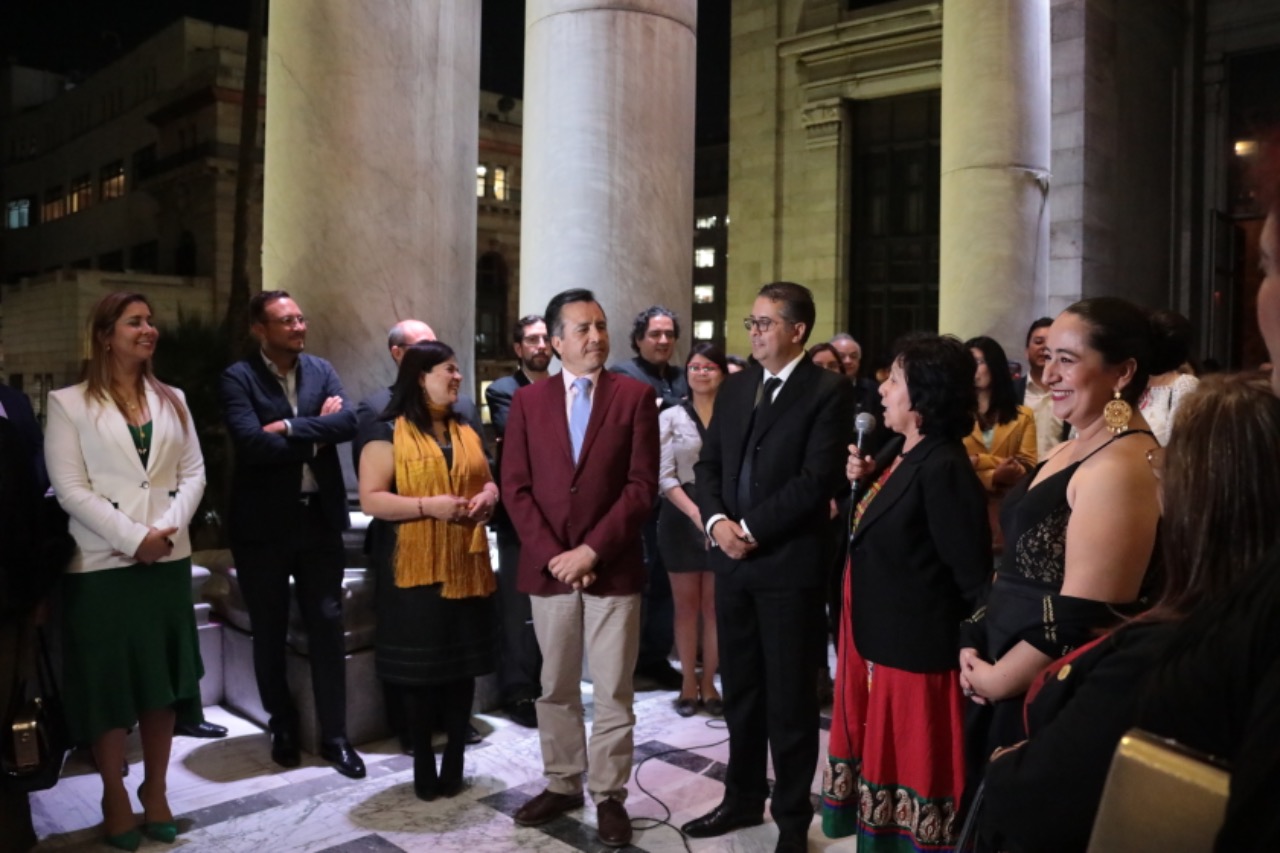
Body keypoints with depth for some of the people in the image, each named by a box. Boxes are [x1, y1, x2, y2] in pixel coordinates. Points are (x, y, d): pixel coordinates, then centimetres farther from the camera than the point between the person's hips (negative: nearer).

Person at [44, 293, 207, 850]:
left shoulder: (171, 400, 11)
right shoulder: (69, 404, -1)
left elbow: (193, 472, 6)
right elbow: (70, 489, -9)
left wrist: (168, 528, -11)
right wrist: (133, 538, -16)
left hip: (169, 560, 4)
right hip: (103, 565, -4)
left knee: (162, 680, 10)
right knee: (108, 683, 5)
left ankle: (155, 792, 23)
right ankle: (115, 799, 19)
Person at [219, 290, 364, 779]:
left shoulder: (321, 370, 6)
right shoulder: (238, 378, -7)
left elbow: (348, 423, -11)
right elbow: (252, 443, -21)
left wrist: (290, 427, -19)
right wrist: (316, 431, -12)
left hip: (319, 518, 3)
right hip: (263, 523, -2)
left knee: (327, 626, 5)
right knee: (269, 632, 12)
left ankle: (334, 735, 16)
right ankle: (283, 728, 30)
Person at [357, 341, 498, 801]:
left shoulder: (467, 432, 14)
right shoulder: (388, 433, -5)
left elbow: (486, 481, 22)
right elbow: (370, 499, -11)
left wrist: (488, 496, -1)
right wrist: (428, 506, -21)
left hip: (465, 568, 5)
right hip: (415, 570, -5)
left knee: (463, 664, 7)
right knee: (420, 667, 2)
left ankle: (454, 759, 18)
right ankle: (423, 762, 16)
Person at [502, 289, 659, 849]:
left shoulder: (635, 396, -2)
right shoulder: (528, 400, 5)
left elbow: (642, 487, -7)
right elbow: (515, 487, 1)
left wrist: (591, 550, -14)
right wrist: (554, 555, -9)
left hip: (613, 567, -2)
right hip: (547, 566, 2)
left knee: (613, 691, 6)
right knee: (555, 688, 14)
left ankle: (609, 796, 20)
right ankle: (562, 784, 29)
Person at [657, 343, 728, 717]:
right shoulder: (671, 417, 2)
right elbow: (664, 476, -5)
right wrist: (696, 513, -17)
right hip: (682, 517, 0)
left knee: (715, 605, 6)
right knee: (686, 604, 7)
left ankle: (709, 683, 18)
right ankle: (689, 683, 18)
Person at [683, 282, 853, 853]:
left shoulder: (829, 391, -8)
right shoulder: (735, 388, 12)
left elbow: (817, 479, -16)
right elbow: (708, 463, 10)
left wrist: (752, 528, -15)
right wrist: (716, 520, -8)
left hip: (789, 562, -6)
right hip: (732, 558, 6)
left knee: (790, 698, 6)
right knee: (739, 690, 16)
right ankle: (743, 798, 33)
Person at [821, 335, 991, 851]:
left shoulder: (942, 467, -20)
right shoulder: (900, 454, 8)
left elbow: (971, 573, -20)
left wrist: (966, 642, -13)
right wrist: (865, 480, -1)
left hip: (911, 648, -9)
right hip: (874, 638, 9)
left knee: (905, 764, 7)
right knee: (877, 755, 20)